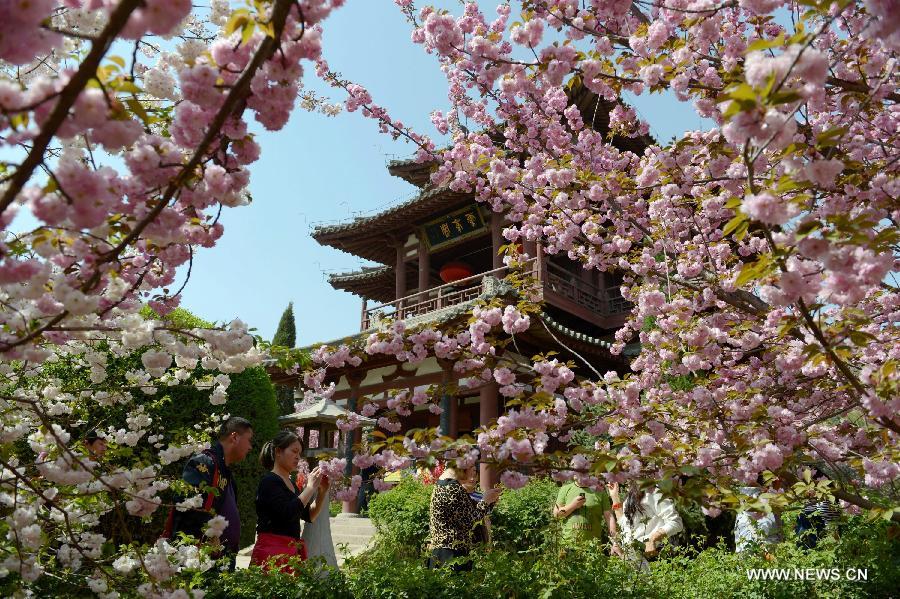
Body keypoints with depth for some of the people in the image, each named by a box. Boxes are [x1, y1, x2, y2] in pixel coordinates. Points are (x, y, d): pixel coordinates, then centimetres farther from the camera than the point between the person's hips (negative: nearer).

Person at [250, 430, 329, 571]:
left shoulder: (291, 483, 16)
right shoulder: (269, 481, -8)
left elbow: (309, 516, 17)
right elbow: (288, 513, -21)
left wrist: (322, 492, 3)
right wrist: (310, 487, -13)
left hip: (294, 550, 7)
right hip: (273, 551, -7)